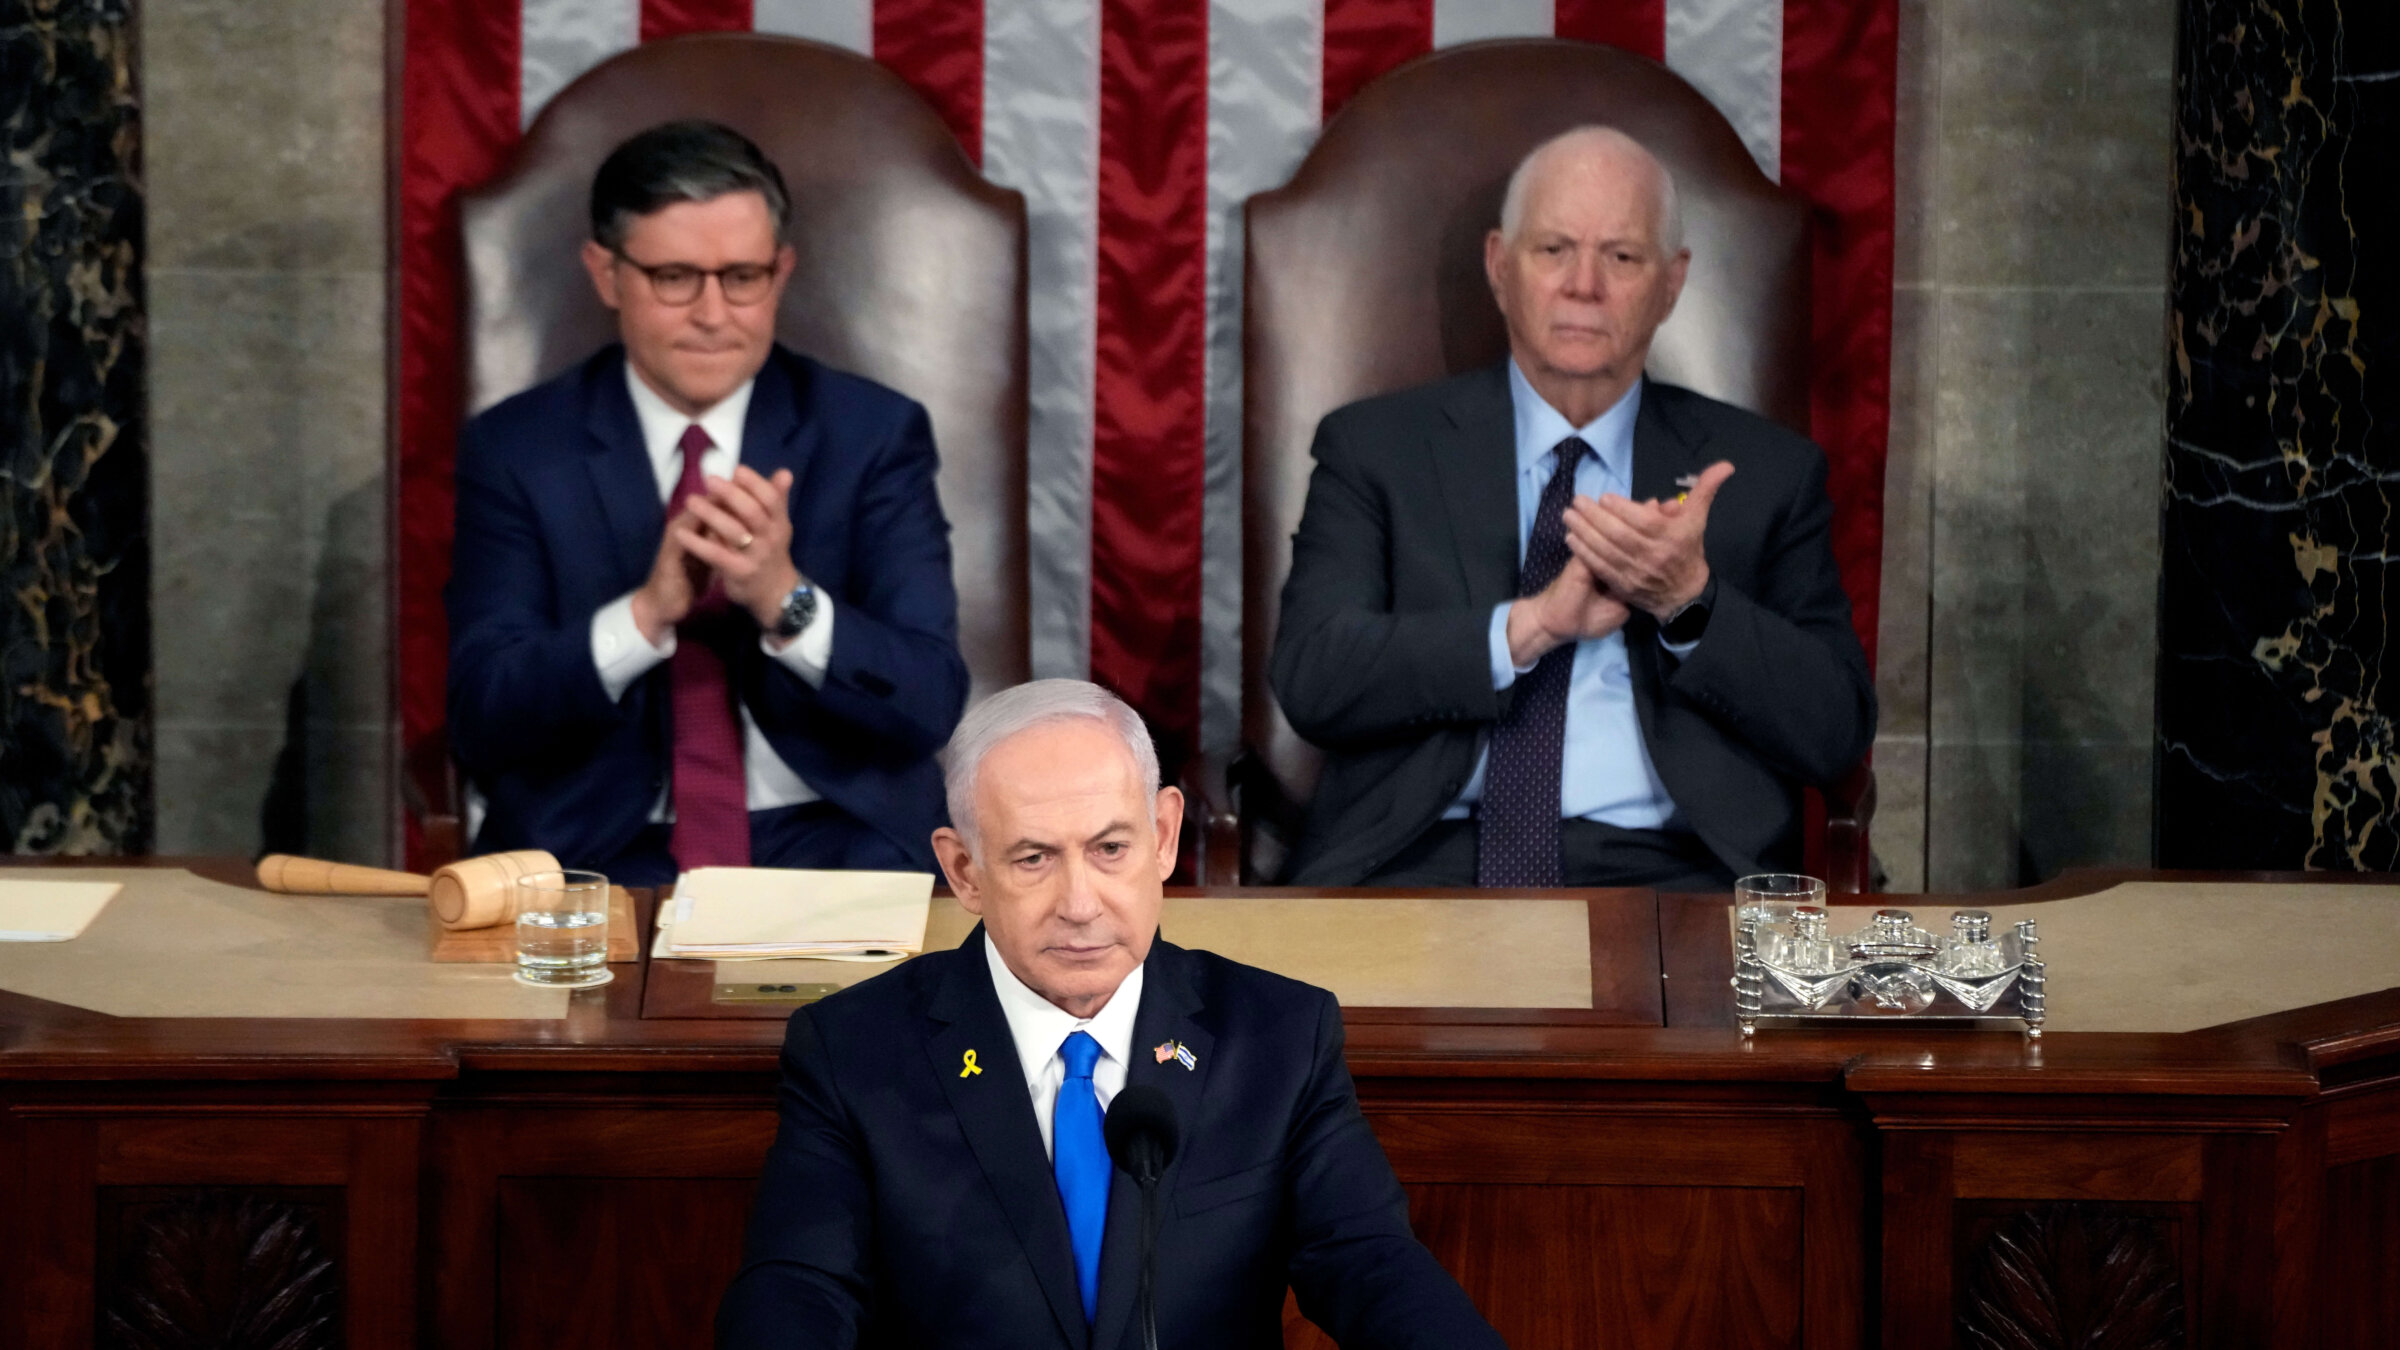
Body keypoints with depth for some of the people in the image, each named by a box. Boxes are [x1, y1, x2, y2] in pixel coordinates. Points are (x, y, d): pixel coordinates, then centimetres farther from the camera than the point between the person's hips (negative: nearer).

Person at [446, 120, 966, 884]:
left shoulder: (875, 435, 5)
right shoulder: (515, 449, 5)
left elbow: (928, 706, -3)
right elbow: (481, 721, -4)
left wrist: (787, 599, -21)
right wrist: (646, 612, -20)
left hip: (833, 848, 1)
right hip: (593, 853, -1)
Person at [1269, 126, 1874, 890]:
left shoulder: (1767, 471, 15)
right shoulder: (1375, 448, 12)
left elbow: (1837, 734, 7)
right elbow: (1309, 677, -1)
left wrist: (1690, 602, -8)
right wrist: (1532, 624, -11)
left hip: (1659, 870, 1)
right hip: (1425, 862, -1)